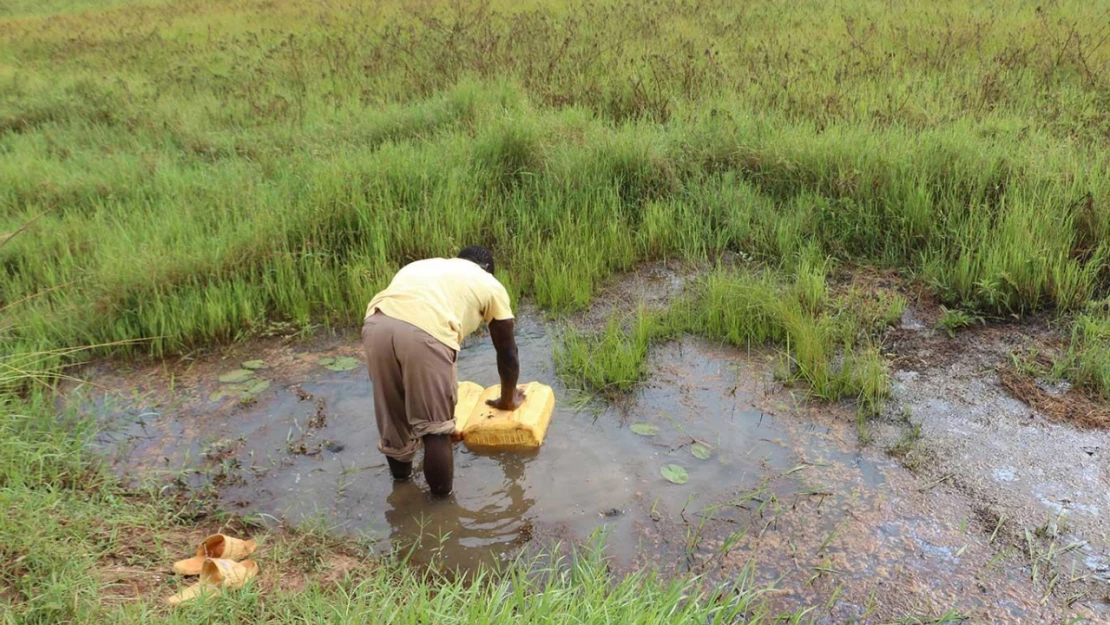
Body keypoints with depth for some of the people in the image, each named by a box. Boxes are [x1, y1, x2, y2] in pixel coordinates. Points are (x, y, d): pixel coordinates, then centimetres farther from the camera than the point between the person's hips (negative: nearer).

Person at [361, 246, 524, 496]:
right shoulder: (490, 285, 28)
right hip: (425, 335, -5)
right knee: (436, 423, 16)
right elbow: (507, 353, 34)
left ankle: (401, 472, 48)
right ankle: (441, 491, 32)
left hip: (377, 325, 5)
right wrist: (508, 400, 52)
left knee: (391, 409, 27)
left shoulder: (423, 265, 40)